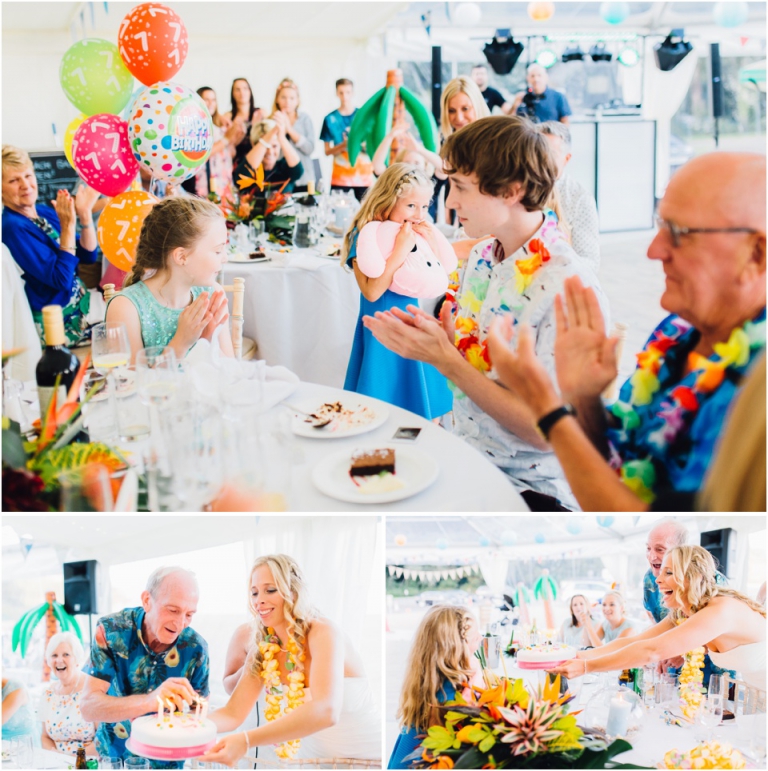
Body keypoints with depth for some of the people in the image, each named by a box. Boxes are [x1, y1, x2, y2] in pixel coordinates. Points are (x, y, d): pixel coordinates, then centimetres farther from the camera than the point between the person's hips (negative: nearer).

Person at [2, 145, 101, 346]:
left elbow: (89, 256, 3)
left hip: (80, 305, 8)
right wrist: (68, 225, -24)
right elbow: (61, 279, -24)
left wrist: (85, 214, -10)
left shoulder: (45, 212, 5)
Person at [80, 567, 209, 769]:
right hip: (114, 755, 1)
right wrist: (149, 701, -40)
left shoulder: (195, 647, -13)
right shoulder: (111, 630, -17)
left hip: (167, 760, 0)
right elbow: (88, 707, -24)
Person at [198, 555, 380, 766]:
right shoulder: (263, 647, -1)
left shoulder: (323, 633, -19)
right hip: (315, 757, 5)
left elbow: (326, 711, -35)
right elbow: (233, 713, -4)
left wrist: (246, 741, -45)